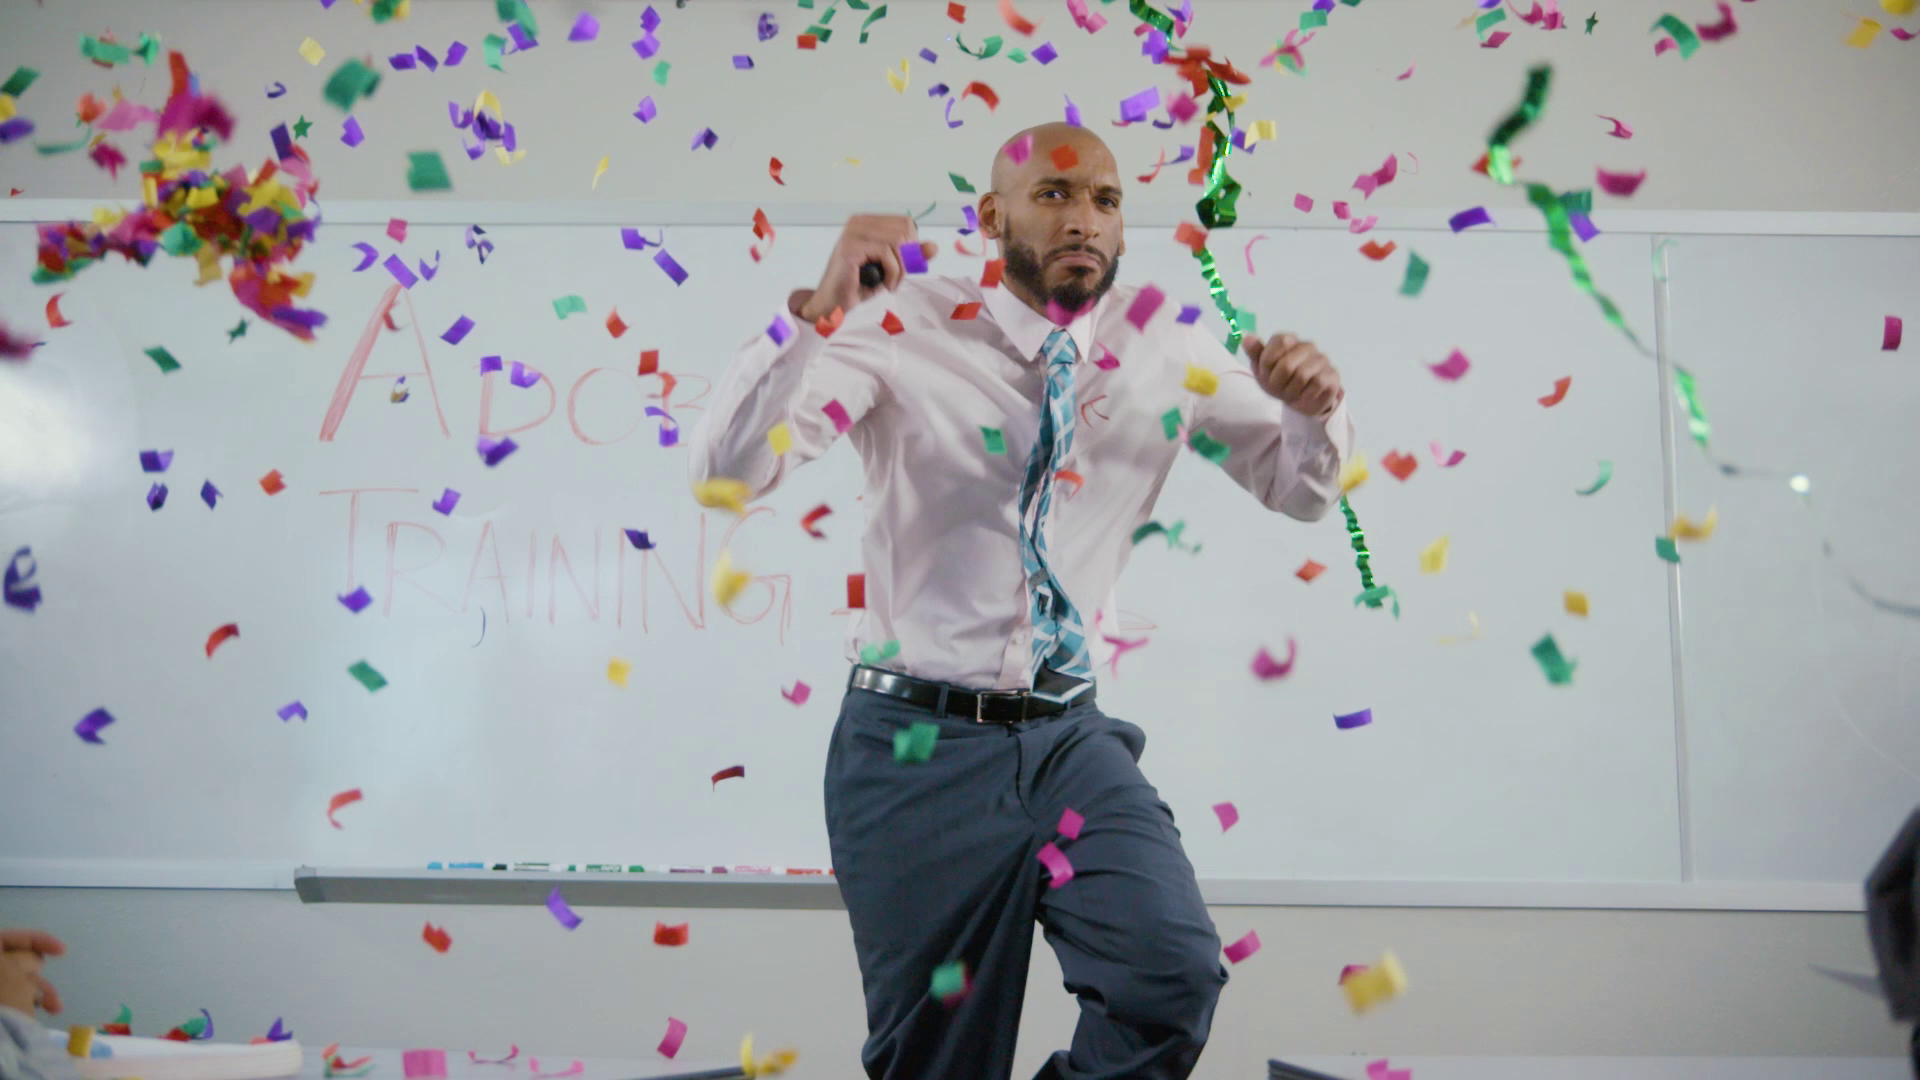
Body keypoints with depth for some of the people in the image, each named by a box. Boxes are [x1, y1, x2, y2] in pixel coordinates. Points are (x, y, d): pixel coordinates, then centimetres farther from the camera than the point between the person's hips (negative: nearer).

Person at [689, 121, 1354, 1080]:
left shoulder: (1166, 351, 4)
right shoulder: (909, 332, -5)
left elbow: (1301, 490, 12)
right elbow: (728, 466, -14)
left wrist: (1312, 411, -10)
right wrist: (819, 309, -27)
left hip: (1068, 738, 3)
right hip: (915, 744, -2)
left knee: (1174, 978, -18)